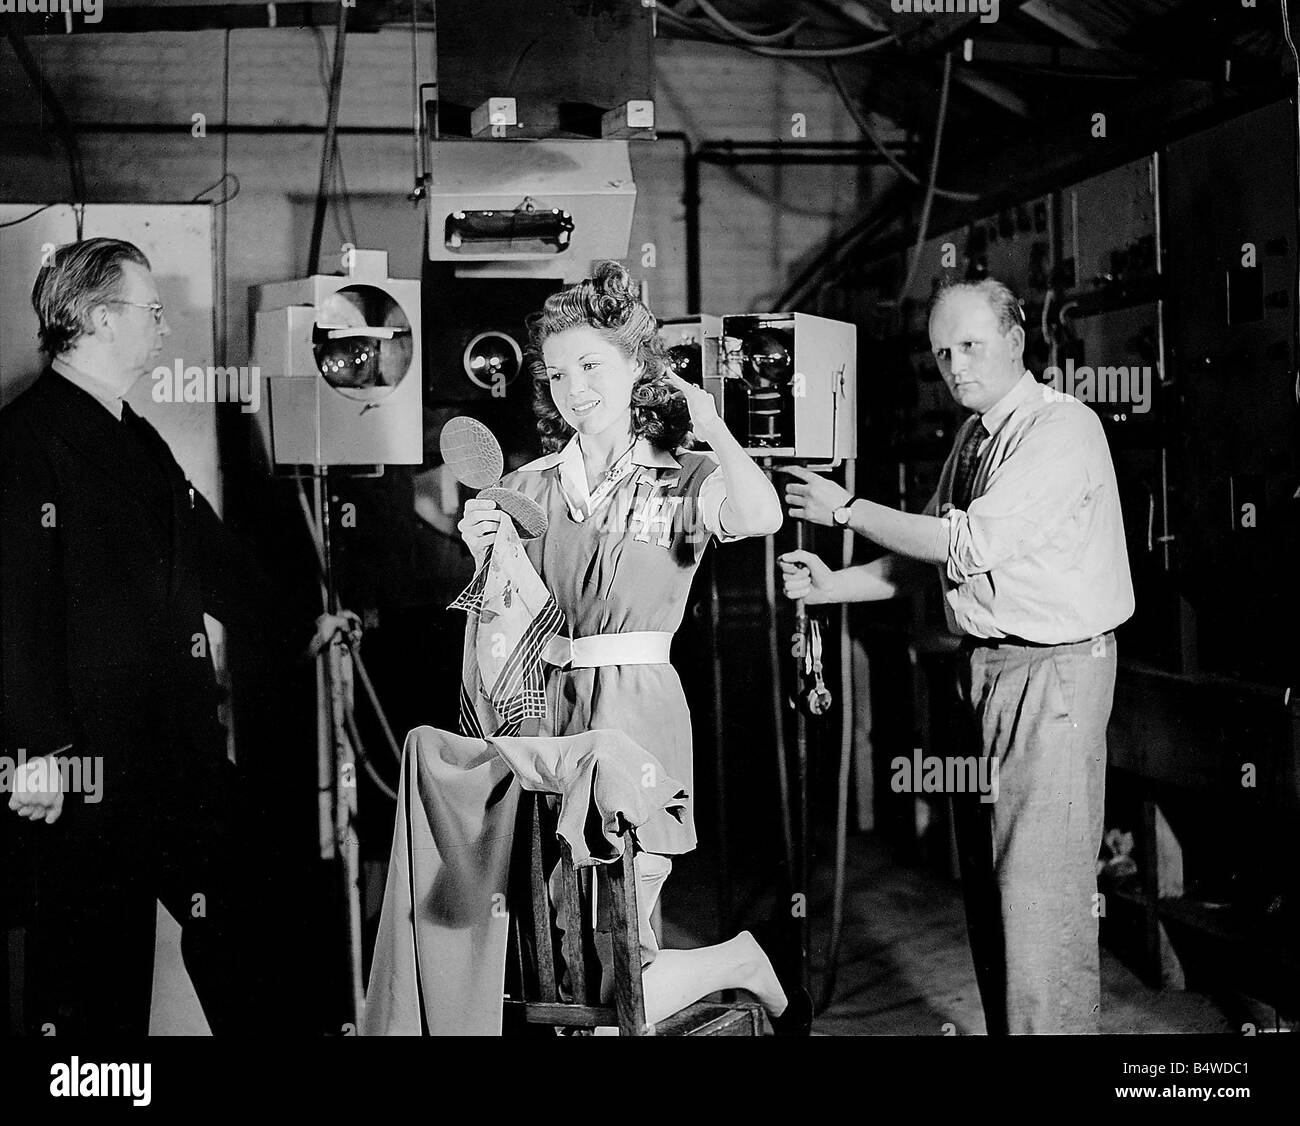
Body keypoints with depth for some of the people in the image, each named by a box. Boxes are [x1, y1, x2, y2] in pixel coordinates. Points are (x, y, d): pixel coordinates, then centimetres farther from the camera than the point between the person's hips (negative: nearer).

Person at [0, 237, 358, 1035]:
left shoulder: (141, 441, 17)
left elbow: (210, 556, 25)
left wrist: (296, 628, 25)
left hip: (180, 748, 9)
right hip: (87, 761, -9)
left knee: (230, 926, 14)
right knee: (89, 974, 5)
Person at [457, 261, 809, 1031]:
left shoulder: (682, 481, 1)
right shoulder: (528, 489, 11)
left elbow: (761, 519, -22)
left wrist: (713, 426, -10)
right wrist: (483, 555, -6)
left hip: (634, 713, -4)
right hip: (542, 708, 5)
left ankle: (745, 965, 23)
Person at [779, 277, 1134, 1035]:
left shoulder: (1062, 428, -14)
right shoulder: (973, 438, 13)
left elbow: (973, 543, -22)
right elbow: (925, 560, 17)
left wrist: (846, 509, -15)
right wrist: (832, 586, 3)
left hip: (1051, 671, -9)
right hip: (984, 663, 9)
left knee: (1041, 883, -7)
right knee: (988, 879, 15)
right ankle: (1004, 1024, 27)